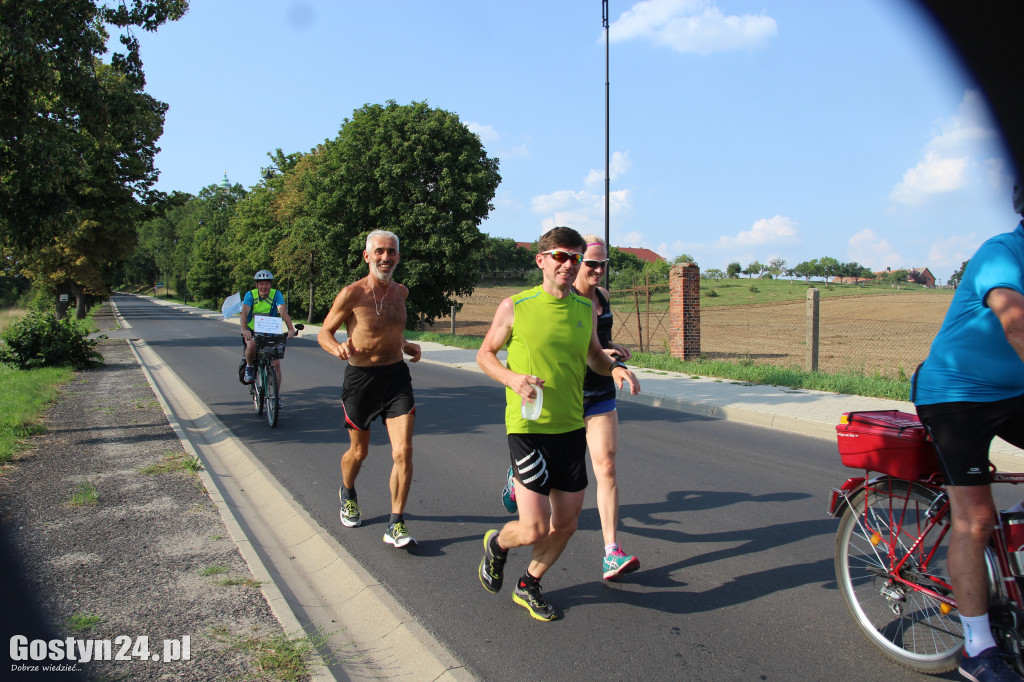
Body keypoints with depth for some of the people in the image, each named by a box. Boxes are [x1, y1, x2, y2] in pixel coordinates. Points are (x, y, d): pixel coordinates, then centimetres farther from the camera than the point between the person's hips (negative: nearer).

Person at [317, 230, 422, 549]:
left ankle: (396, 524, 2)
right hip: (361, 378, -3)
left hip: (397, 376, 3)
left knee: (403, 452, -10)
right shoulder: (352, 294, -12)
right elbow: (324, 333, -6)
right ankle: (347, 494, 48)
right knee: (359, 450, 15)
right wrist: (338, 349, -27)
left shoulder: (401, 291, 6)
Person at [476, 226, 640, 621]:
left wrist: (615, 368, 0)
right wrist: (512, 378, -17)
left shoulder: (586, 309, 6)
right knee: (534, 530, -9)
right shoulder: (515, 307, -7)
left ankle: (529, 586, 37)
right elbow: (485, 354, 3)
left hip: (572, 428, 5)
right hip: (528, 428, -5)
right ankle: (497, 544, 28)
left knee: (566, 524, 12)